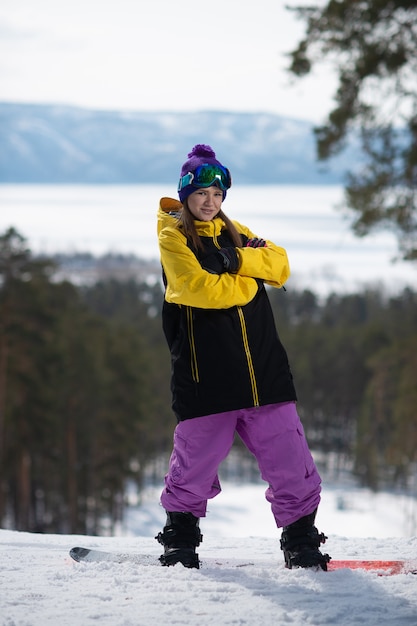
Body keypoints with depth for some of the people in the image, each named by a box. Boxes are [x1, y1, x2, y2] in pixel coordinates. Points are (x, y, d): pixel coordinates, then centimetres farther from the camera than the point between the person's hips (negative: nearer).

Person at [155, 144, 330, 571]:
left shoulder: (233, 232, 18)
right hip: (206, 373, -5)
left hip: (263, 370, 5)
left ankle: (301, 540, 10)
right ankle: (180, 535, 23)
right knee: (196, 460, 3)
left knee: (289, 457, 1)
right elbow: (200, 288, -17)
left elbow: (279, 266, 5)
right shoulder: (174, 238, -1)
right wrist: (248, 282, -4)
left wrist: (240, 260, -11)